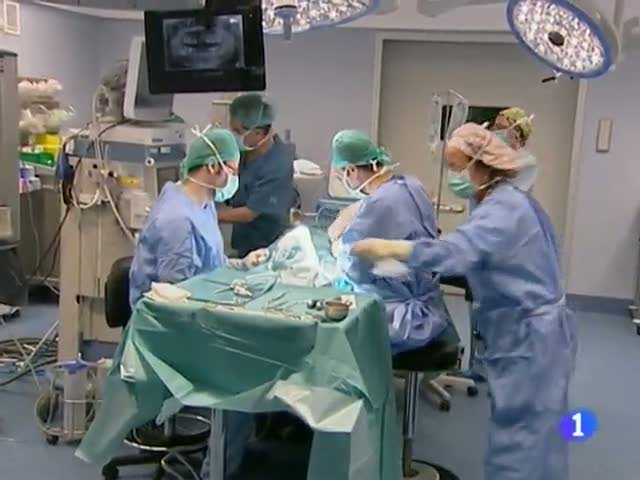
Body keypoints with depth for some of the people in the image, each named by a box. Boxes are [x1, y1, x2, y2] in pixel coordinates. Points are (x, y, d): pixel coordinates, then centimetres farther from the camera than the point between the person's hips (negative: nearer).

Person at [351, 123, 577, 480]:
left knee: (520, 438, 0)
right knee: (531, 433, 19)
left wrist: (388, 248, -34)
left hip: (530, 336, -10)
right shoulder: (507, 203, 12)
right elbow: (473, 256, 13)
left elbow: (459, 250, -36)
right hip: (526, 331, 10)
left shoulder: (505, 208, -22)